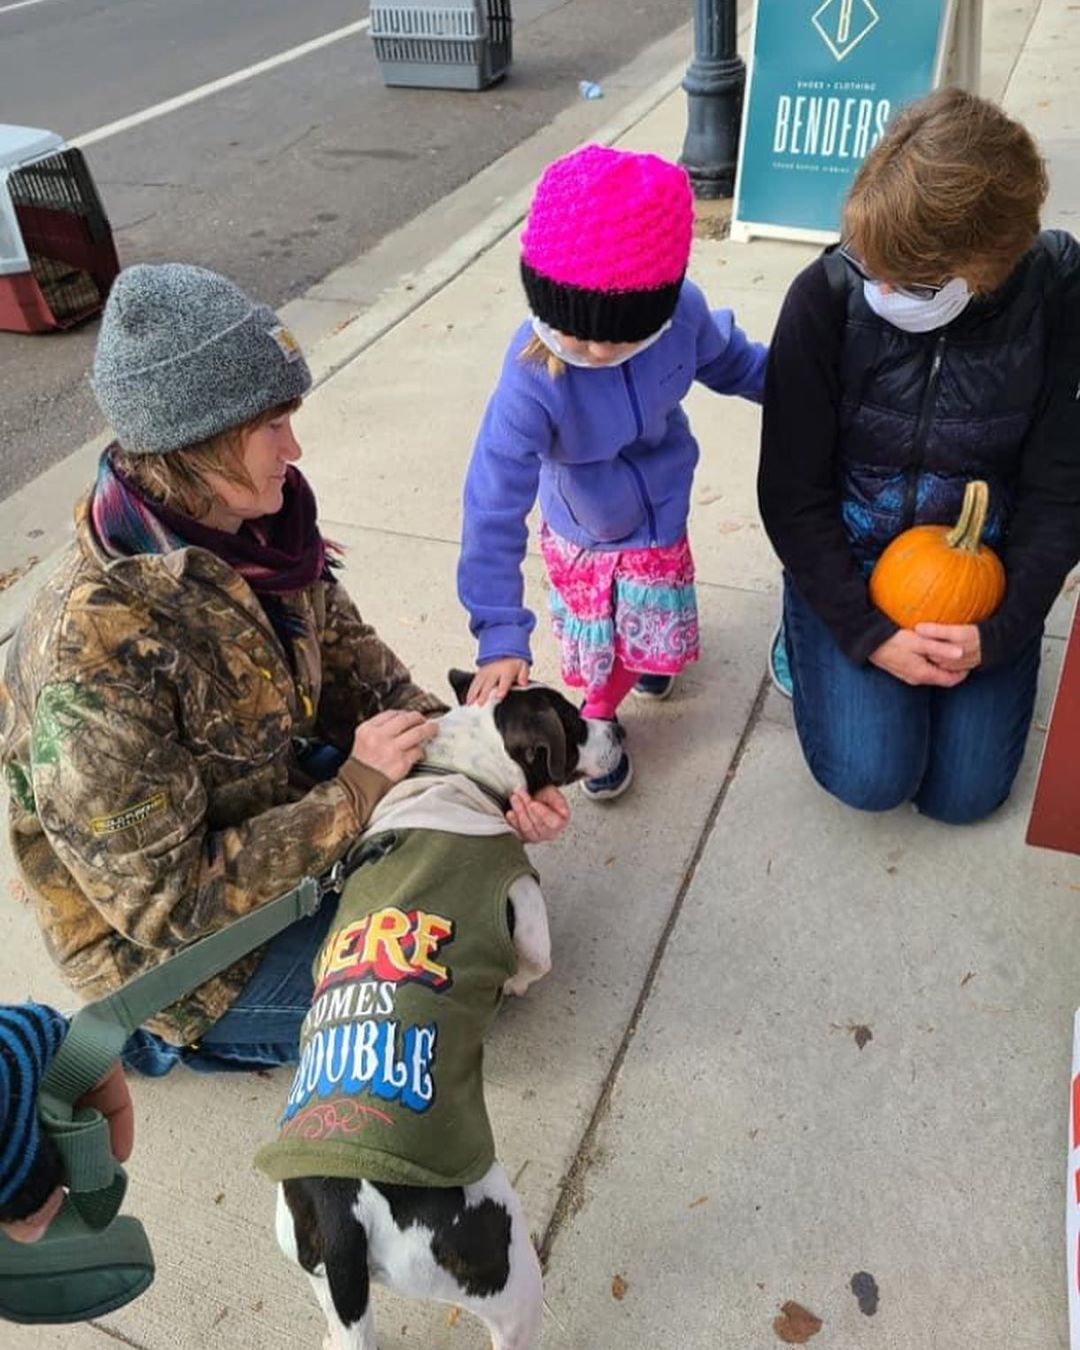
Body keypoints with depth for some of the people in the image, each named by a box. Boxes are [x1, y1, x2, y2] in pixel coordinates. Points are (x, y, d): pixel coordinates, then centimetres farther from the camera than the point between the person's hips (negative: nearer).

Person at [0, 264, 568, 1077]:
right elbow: (169, 903, -28)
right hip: (179, 948, -6)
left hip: (284, 819, 7)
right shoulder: (96, 650, -35)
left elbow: (364, 676, -4)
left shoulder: (261, 534, -14)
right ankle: (187, 1033, 8)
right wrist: (358, 789, -26)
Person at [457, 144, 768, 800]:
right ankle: (599, 721, 48)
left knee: (653, 636, 18)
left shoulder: (683, 311, -27)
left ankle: (601, 714, 50)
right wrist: (501, 637, -36)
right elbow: (494, 511, -35)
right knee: (603, 651, 14)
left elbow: (728, 359, -1)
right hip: (583, 533, -3)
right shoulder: (532, 381, -39)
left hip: (660, 513, 3)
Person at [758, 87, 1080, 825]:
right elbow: (792, 494, -14)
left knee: (964, 791, -2)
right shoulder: (827, 296, -21)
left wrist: (1001, 631, -16)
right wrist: (864, 632, -17)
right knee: (871, 776, -13)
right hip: (848, 560, -1)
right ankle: (811, 630, 16)